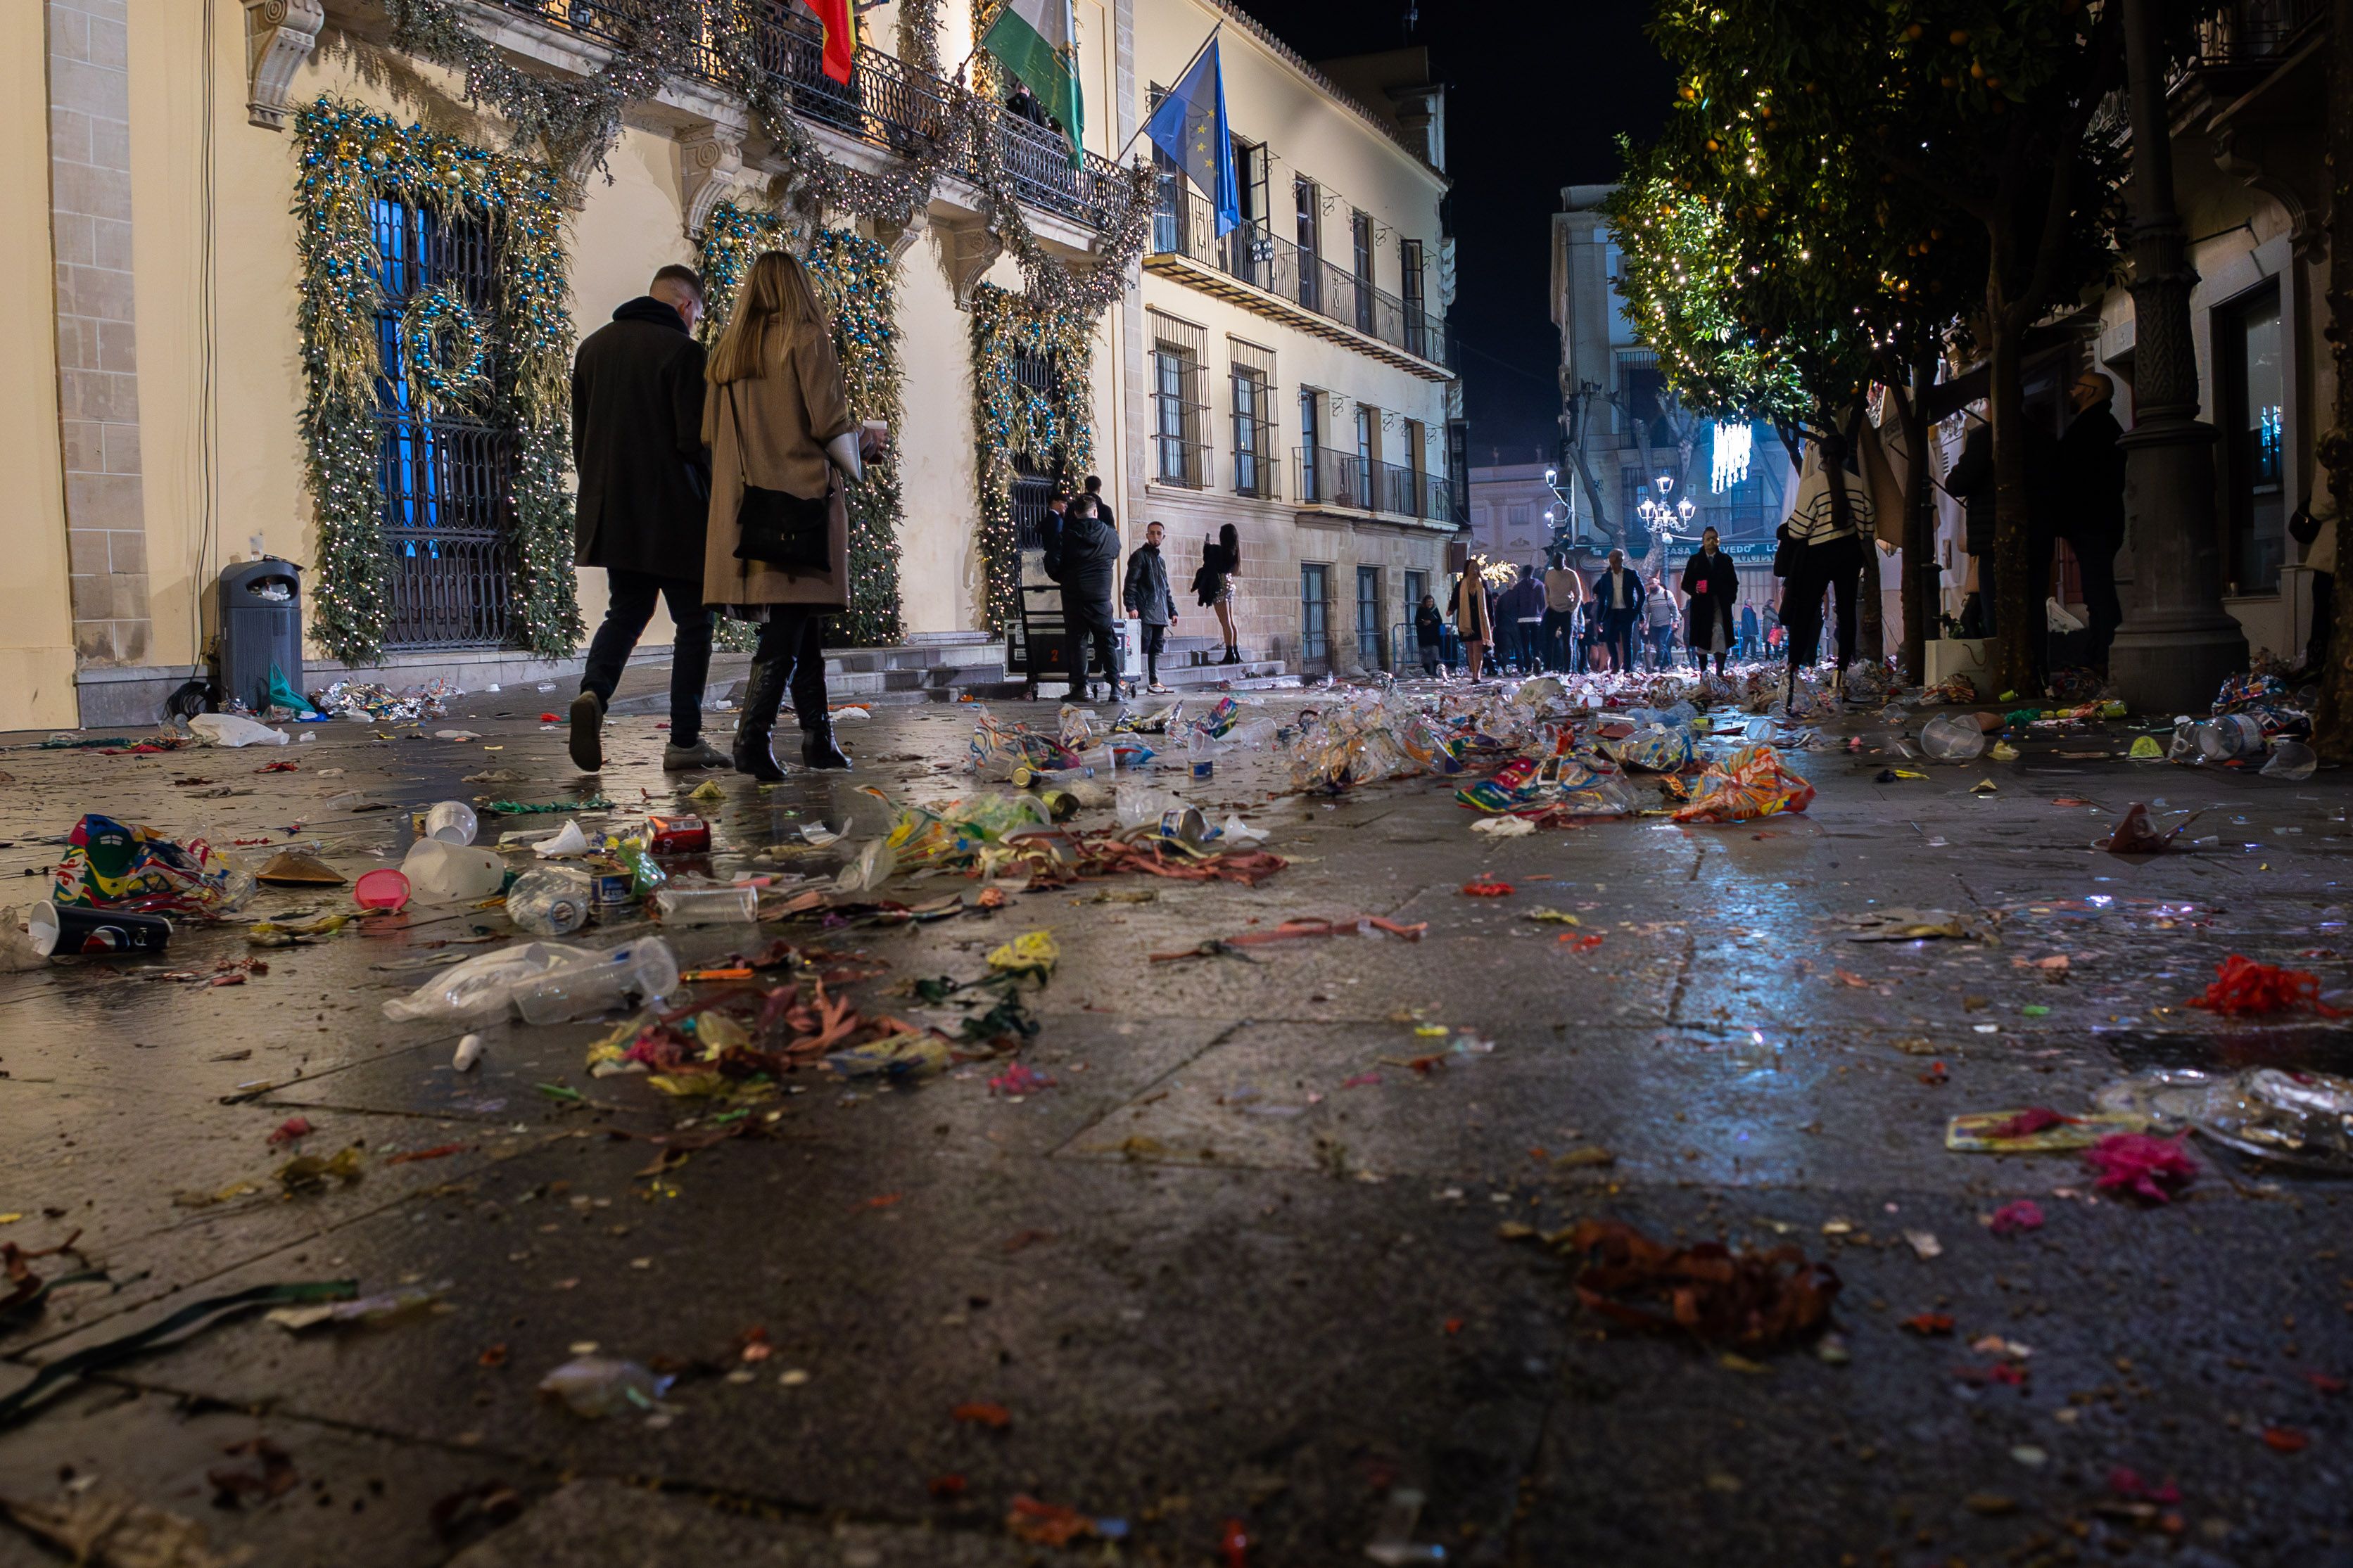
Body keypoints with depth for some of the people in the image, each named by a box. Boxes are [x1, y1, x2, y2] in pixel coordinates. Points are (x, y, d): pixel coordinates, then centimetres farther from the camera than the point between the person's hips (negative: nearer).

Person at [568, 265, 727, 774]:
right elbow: (695, 439, -15)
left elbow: (579, 436, 14)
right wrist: (712, 492, 2)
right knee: (693, 622, 4)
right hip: (674, 513, -6)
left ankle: (593, 692, -11)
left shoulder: (592, 347, 12)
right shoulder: (683, 350, -9)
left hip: (610, 512, 6)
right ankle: (684, 741, 4)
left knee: (626, 610, 17)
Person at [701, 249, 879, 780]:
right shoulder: (806, 339, -3)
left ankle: (818, 736, 17)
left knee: (802, 623, 13)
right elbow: (830, 424, -8)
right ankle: (753, 737, -16)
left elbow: (711, 434, 14)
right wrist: (865, 446, 11)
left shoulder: (728, 349, 14)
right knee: (790, 624, -7)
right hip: (801, 497, -6)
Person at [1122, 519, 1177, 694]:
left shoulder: (1161, 560, 24)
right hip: (1145, 613, -8)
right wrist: (1131, 606, -19)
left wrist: (1172, 611, 22)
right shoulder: (1140, 555, 0)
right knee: (1143, 646, -13)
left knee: (1156, 648, 7)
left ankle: (1154, 682, 10)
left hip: (1160, 614, 8)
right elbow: (1130, 583, -9)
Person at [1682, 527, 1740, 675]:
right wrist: (1695, 590, -12)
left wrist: (1730, 597, -1)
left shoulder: (1725, 560, 14)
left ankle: (1720, 670, -21)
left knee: (1720, 635, -16)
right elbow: (1686, 584, 9)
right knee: (1701, 640, 1)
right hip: (1701, 605, 0)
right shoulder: (1695, 560, 11)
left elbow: (1734, 583, 16)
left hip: (1720, 605, 0)